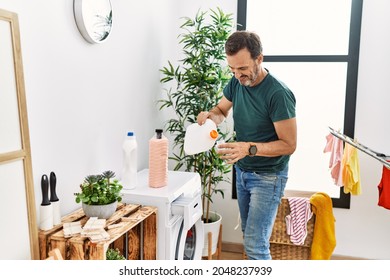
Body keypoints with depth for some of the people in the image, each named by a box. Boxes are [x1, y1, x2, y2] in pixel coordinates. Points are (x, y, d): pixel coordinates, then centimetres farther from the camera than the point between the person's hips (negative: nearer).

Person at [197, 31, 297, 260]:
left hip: (268, 177, -7)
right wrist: (209, 115, -10)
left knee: (255, 244, -6)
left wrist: (250, 148, -33)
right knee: (250, 235, 18)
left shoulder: (278, 93, -23)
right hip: (242, 172, 7)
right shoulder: (237, 82, -2)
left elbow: (289, 145, -20)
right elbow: (221, 111, 14)